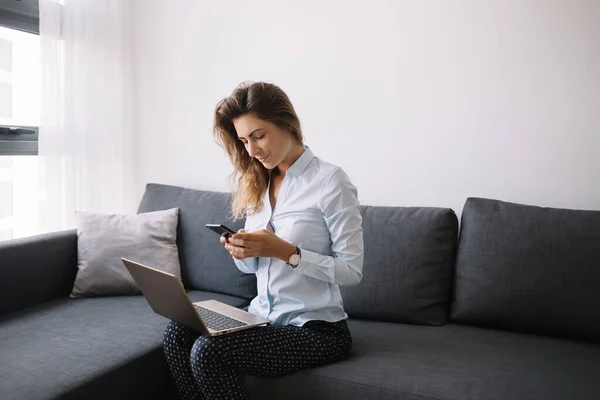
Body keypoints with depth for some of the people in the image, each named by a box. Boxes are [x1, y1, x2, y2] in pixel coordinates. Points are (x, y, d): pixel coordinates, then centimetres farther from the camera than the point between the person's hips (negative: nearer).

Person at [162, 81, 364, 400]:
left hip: (315, 328, -6)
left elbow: (352, 271, -14)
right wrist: (241, 253, -10)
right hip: (261, 315, 6)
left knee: (208, 352, -23)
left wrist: (285, 251, -23)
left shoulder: (330, 181, -13)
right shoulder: (257, 182, 8)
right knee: (177, 333, -17)